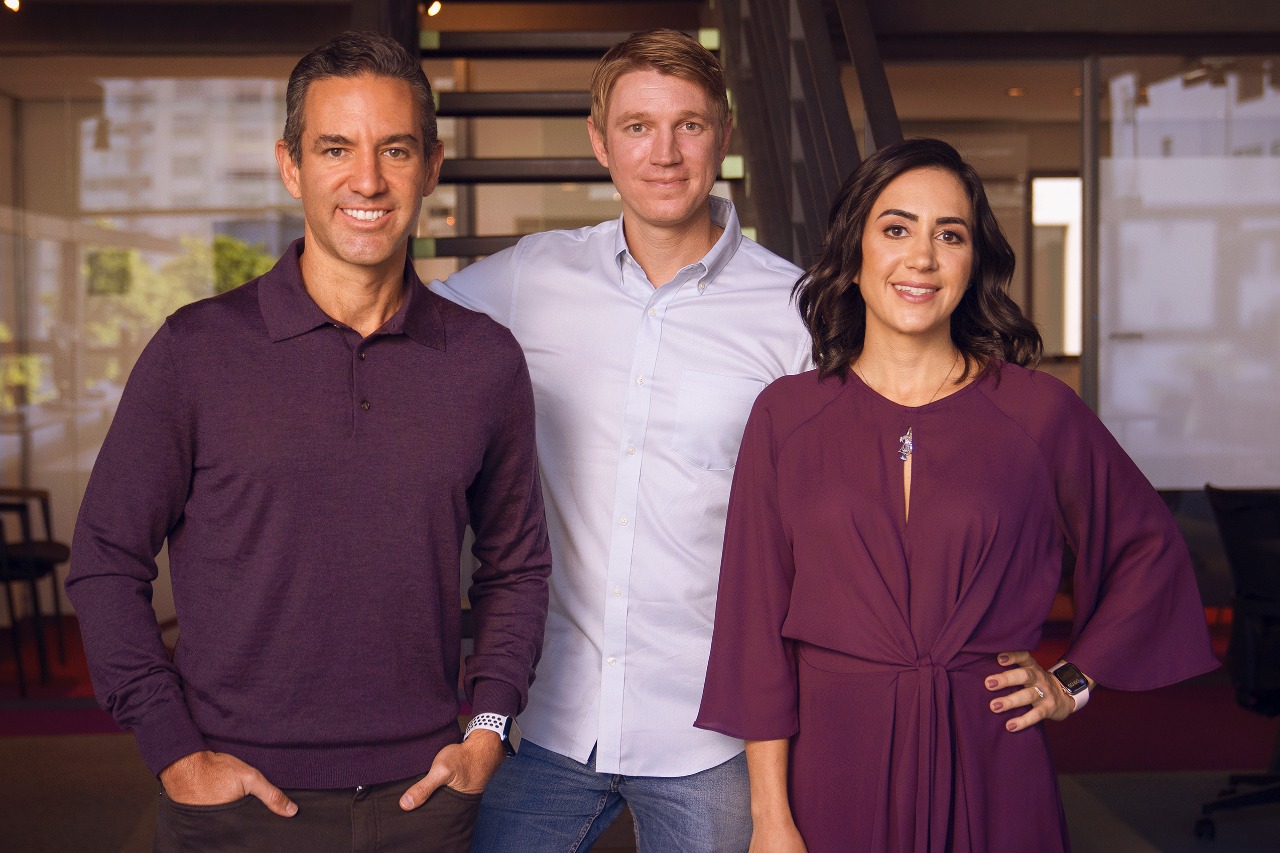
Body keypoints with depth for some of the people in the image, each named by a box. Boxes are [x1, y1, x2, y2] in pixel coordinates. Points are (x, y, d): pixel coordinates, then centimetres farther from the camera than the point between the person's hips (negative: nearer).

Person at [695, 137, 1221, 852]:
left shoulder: (1039, 412, -2)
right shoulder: (787, 416, -2)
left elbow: (1150, 548, 13)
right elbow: (756, 621, -2)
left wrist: (1073, 683, 7)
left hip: (989, 768, 0)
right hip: (834, 765, 0)